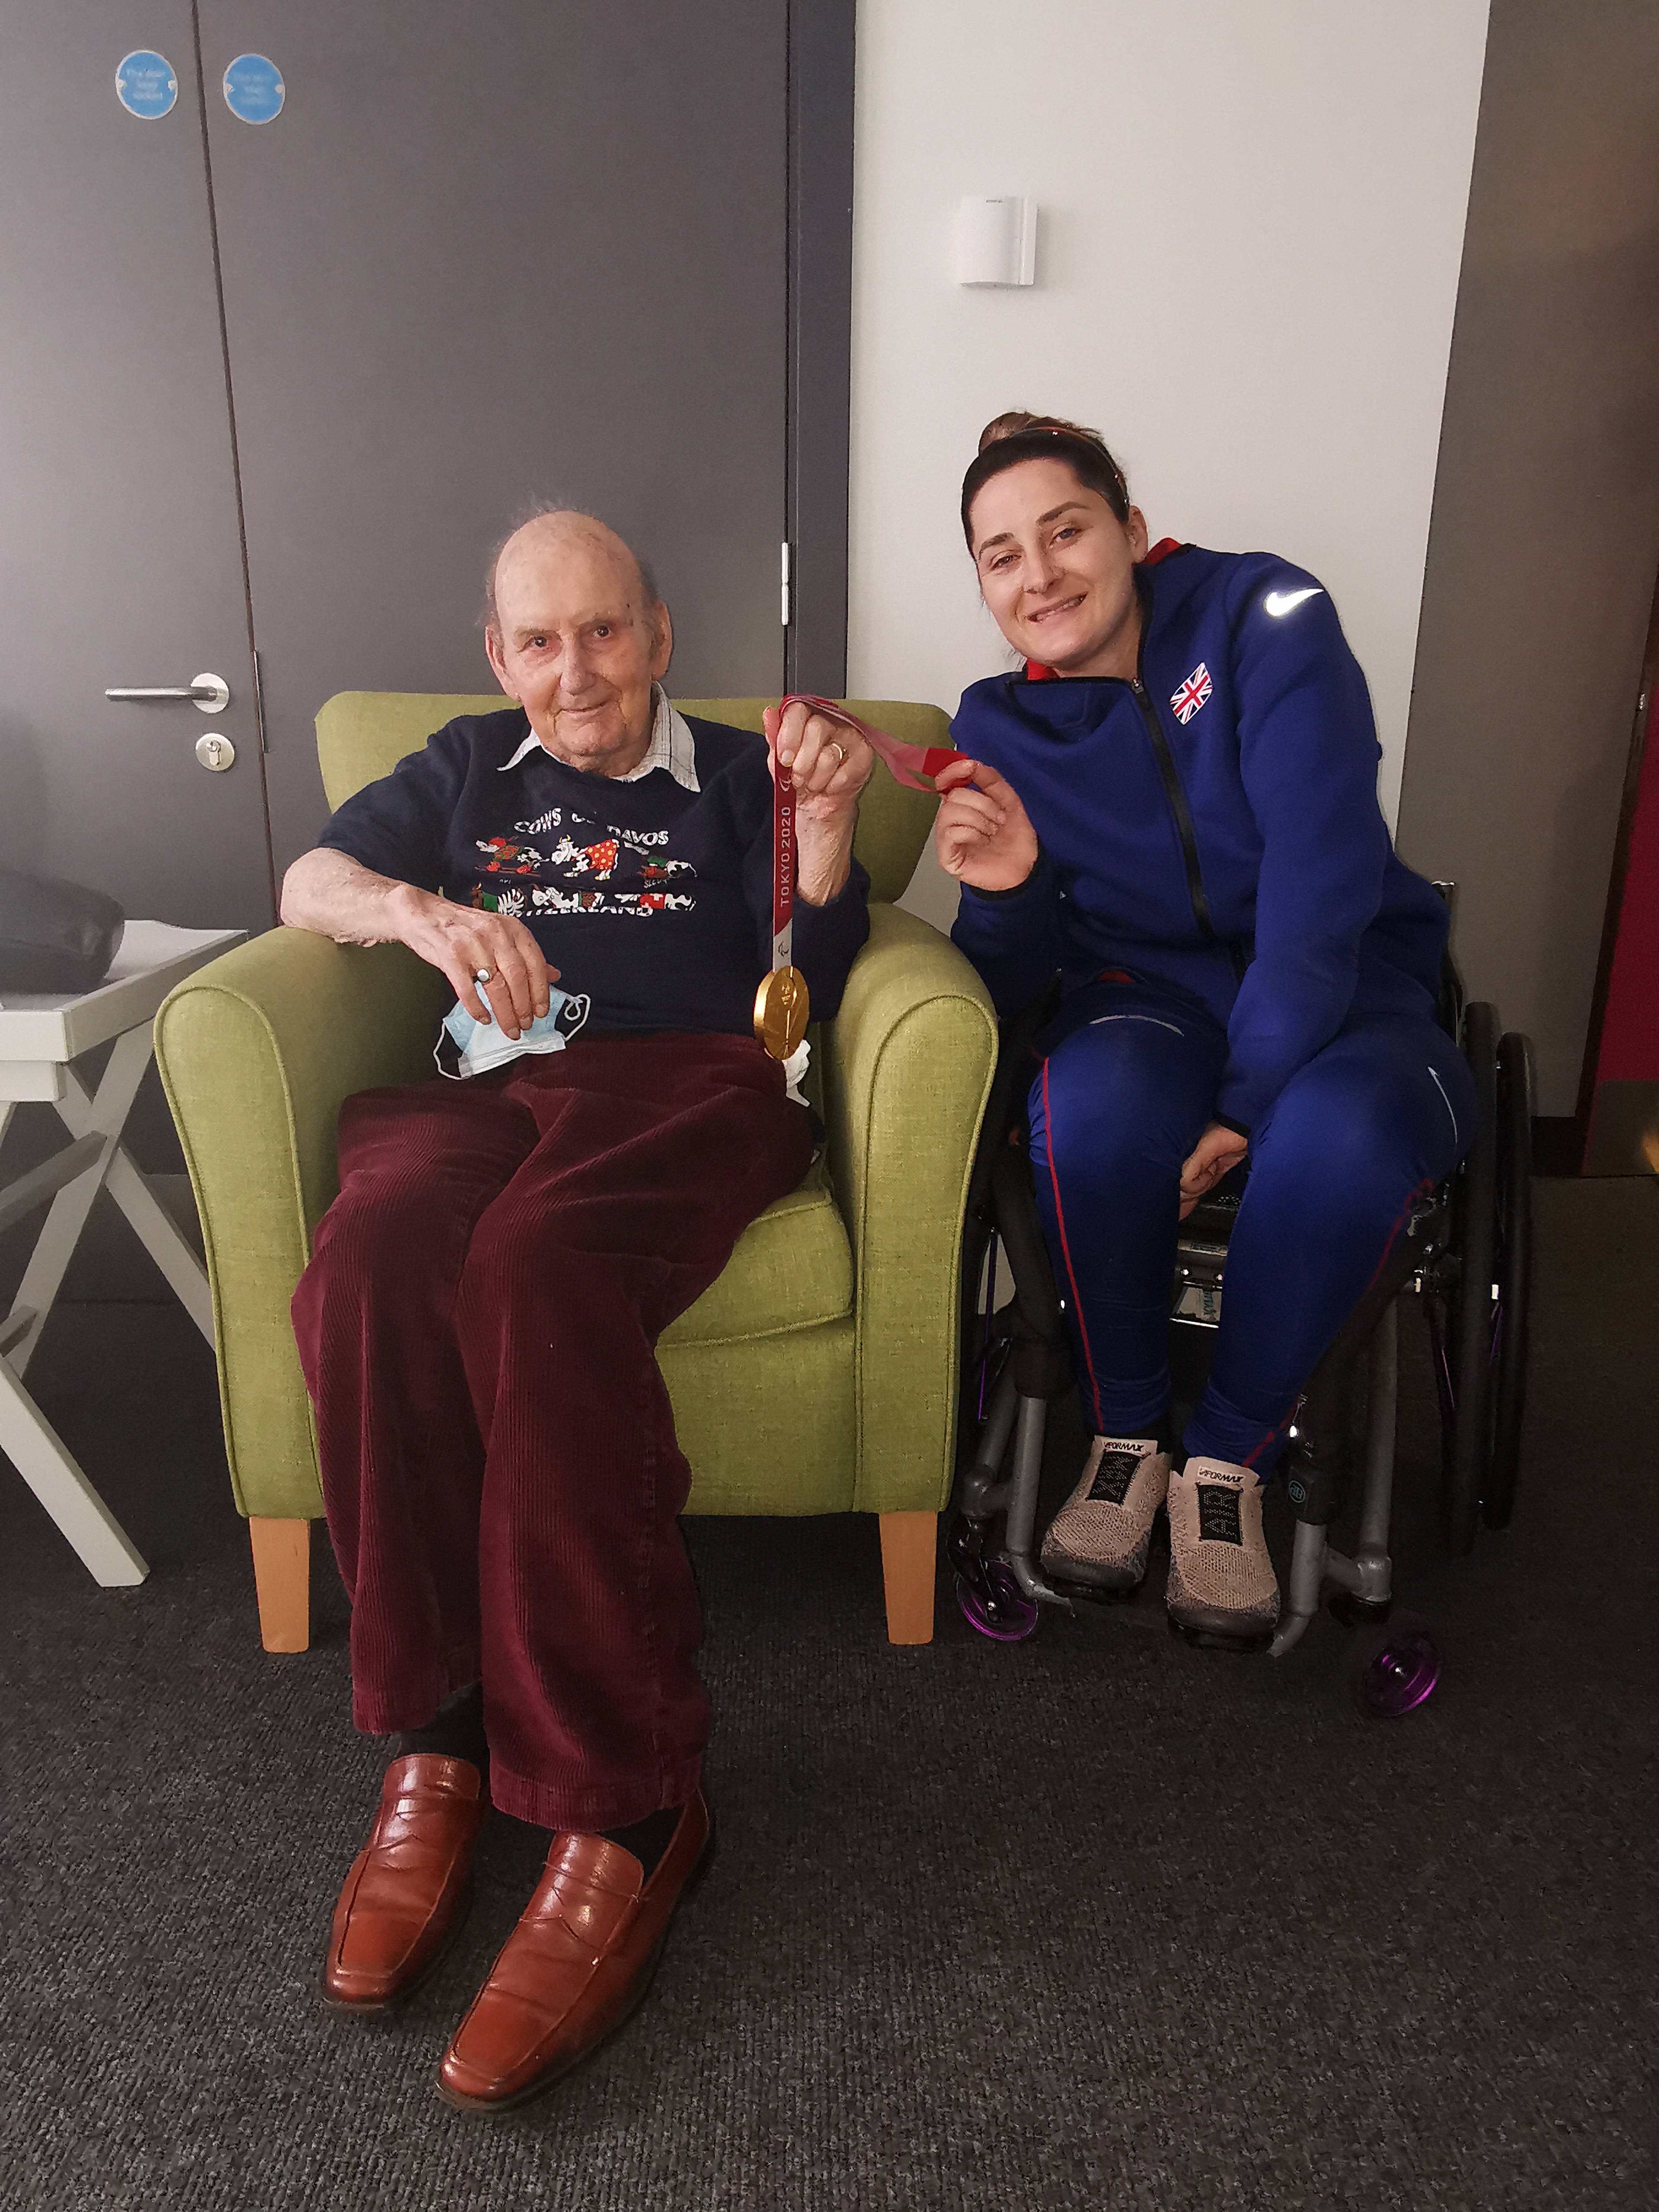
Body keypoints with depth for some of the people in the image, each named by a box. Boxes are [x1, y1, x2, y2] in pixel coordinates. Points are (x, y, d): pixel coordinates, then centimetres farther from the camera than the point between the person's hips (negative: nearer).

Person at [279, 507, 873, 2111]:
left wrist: (825, 826, -8)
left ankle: (622, 1805, -30)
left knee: (537, 1267, -36)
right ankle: (437, 1742, -20)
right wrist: (423, 910, -8)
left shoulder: (733, 775, 22)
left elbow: (810, 982, 10)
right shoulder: (464, 772, 30)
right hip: (483, 1085, 3)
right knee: (369, 1260, -33)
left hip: (688, 1083, -2)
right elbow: (309, 879, 14)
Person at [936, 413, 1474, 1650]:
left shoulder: (1265, 619, -10)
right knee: (1095, 1104, -35)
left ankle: (1231, 1456, -11)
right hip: (1155, 988, 2)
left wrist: (1250, 1101, -23)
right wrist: (1005, 893, -22)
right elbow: (1015, 987, 1)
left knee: (1344, 1136, -37)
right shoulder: (1000, 727, 2)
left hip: (1341, 991, -1)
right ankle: (1127, 1432, -8)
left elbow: (1323, 876, -19)